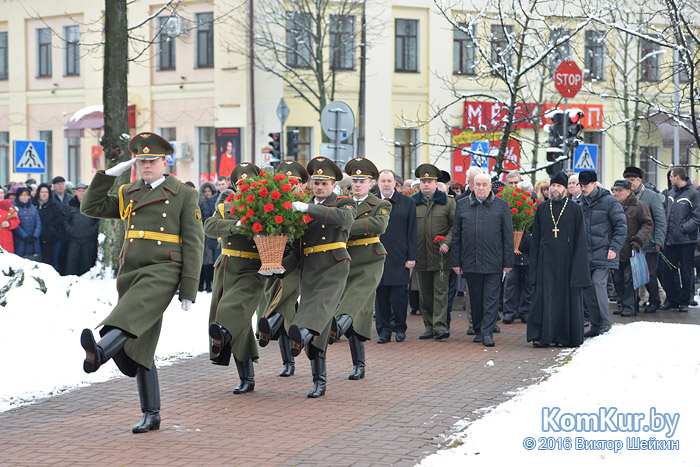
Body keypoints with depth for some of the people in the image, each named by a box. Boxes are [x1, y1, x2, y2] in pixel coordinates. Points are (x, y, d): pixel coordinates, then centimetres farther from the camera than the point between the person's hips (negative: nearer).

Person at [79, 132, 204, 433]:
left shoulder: (184, 194, 4)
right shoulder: (128, 195, 18)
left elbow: (193, 244, -1)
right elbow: (90, 207, 12)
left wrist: (189, 291, -8)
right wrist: (109, 174, 3)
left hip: (163, 272, -6)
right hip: (130, 273, 6)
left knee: (132, 313, -35)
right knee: (138, 350, 4)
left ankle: (99, 352, -61)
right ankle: (151, 416, 11)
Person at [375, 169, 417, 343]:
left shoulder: (407, 203, 4)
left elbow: (412, 232, 4)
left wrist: (411, 257, -3)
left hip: (399, 258, -1)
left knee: (399, 294, -2)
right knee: (381, 295, 3)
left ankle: (400, 328, 13)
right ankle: (383, 330, 12)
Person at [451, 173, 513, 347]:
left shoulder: (501, 205, 3)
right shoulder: (462, 205, 9)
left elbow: (508, 236, 2)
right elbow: (456, 236, 10)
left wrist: (508, 263, -2)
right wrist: (456, 262, 5)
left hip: (493, 263, -2)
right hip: (470, 262, 2)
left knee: (491, 298, -4)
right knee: (475, 298, 10)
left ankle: (487, 333, -4)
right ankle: (478, 331, 21)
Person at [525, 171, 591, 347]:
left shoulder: (575, 209, 1)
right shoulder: (542, 209, 9)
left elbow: (581, 240, -1)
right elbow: (535, 238, 11)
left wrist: (578, 265, -8)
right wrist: (534, 263, 5)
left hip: (566, 259, -2)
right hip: (546, 260, 2)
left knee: (567, 297, 1)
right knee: (544, 296, -3)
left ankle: (565, 336, 9)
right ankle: (542, 335, -2)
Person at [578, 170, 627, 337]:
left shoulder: (609, 201, -4)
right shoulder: (582, 204, 16)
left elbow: (621, 226, -6)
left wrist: (614, 248, -13)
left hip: (603, 253, -6)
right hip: (586, 255, 6)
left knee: (598, 283, -18)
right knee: (587, 288, 3)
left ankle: (605, 322, -8)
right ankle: (595, 324, 12)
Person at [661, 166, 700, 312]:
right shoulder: (670, 193, 13)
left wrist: (683, 229, -16)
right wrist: (666, 228, 8)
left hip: (686, 240, -6)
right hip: (670, 240, 6)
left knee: (686, 273, 4)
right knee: (668, 272, 6)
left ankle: (684, 301, 13)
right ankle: (672, 299, 19)